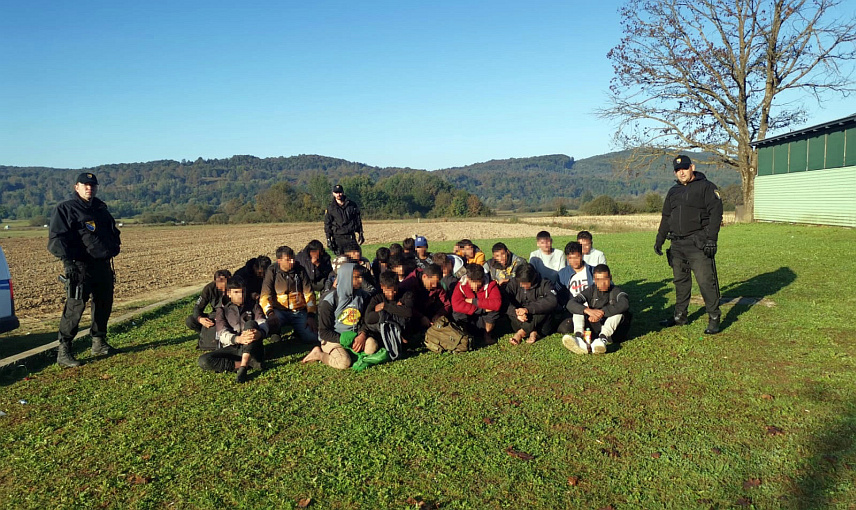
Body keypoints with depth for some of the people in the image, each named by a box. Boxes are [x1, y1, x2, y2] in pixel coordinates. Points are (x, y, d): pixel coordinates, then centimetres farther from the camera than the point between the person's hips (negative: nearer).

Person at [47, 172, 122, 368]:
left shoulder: (101, 209, 18)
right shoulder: (65, 209, -3)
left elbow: (112, 230, 30)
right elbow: (56, 238, -12)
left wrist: (115, 242, 9)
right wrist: (66, 260, -24)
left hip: (103, 265, 7)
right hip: (80, 266, -7)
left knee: (104, 304, 13)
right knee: (75, 307, -11)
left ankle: (99, 343, 27)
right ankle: (63, 352, -4)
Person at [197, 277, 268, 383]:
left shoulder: (253, 305, 15)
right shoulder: (222, 310, 13)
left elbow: (262, 323, -5)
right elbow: (222, 334, -5)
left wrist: (259, 333, -33)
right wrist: (238, 339, -30)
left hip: (251, 349, -1)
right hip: (231, 348, 1)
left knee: (251, 324, -28)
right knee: (202, 361, -24)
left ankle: (243, 368, -35)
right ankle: (250, 363, -26)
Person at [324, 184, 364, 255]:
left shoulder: (352, 205, 7)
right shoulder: (330, 208, 3)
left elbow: (358, 219, 13)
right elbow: (327, 224, 2)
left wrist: (360, 233, 9)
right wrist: (328, 239, -5)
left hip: (351, 237, 1)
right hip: (338, 238, -1)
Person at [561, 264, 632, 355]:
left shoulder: (616, 292, -3)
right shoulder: (591, 291, 4)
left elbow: (625, 304, -29)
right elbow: (570, 304, -12)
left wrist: (602, 312, -38)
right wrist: (588, 310, -32)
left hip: (612, 331, -2)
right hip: (593, 330, 3)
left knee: (619, 310, -24)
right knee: (581, 306, -11)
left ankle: (603, 339, -47)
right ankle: (579, 337, -39)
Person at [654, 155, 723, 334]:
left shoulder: (706, 187, -1)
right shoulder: (673, 192, 19)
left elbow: (715, 213, -9)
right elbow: (666, 218, 23)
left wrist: (711, 239, -18)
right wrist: (659, 240, 17)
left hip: (698, 245, -6)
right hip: (677, 245, 7)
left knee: (706, 281, -7)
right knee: (680, 281, 13)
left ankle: (714, 318, 3)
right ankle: (679, 316, 23)